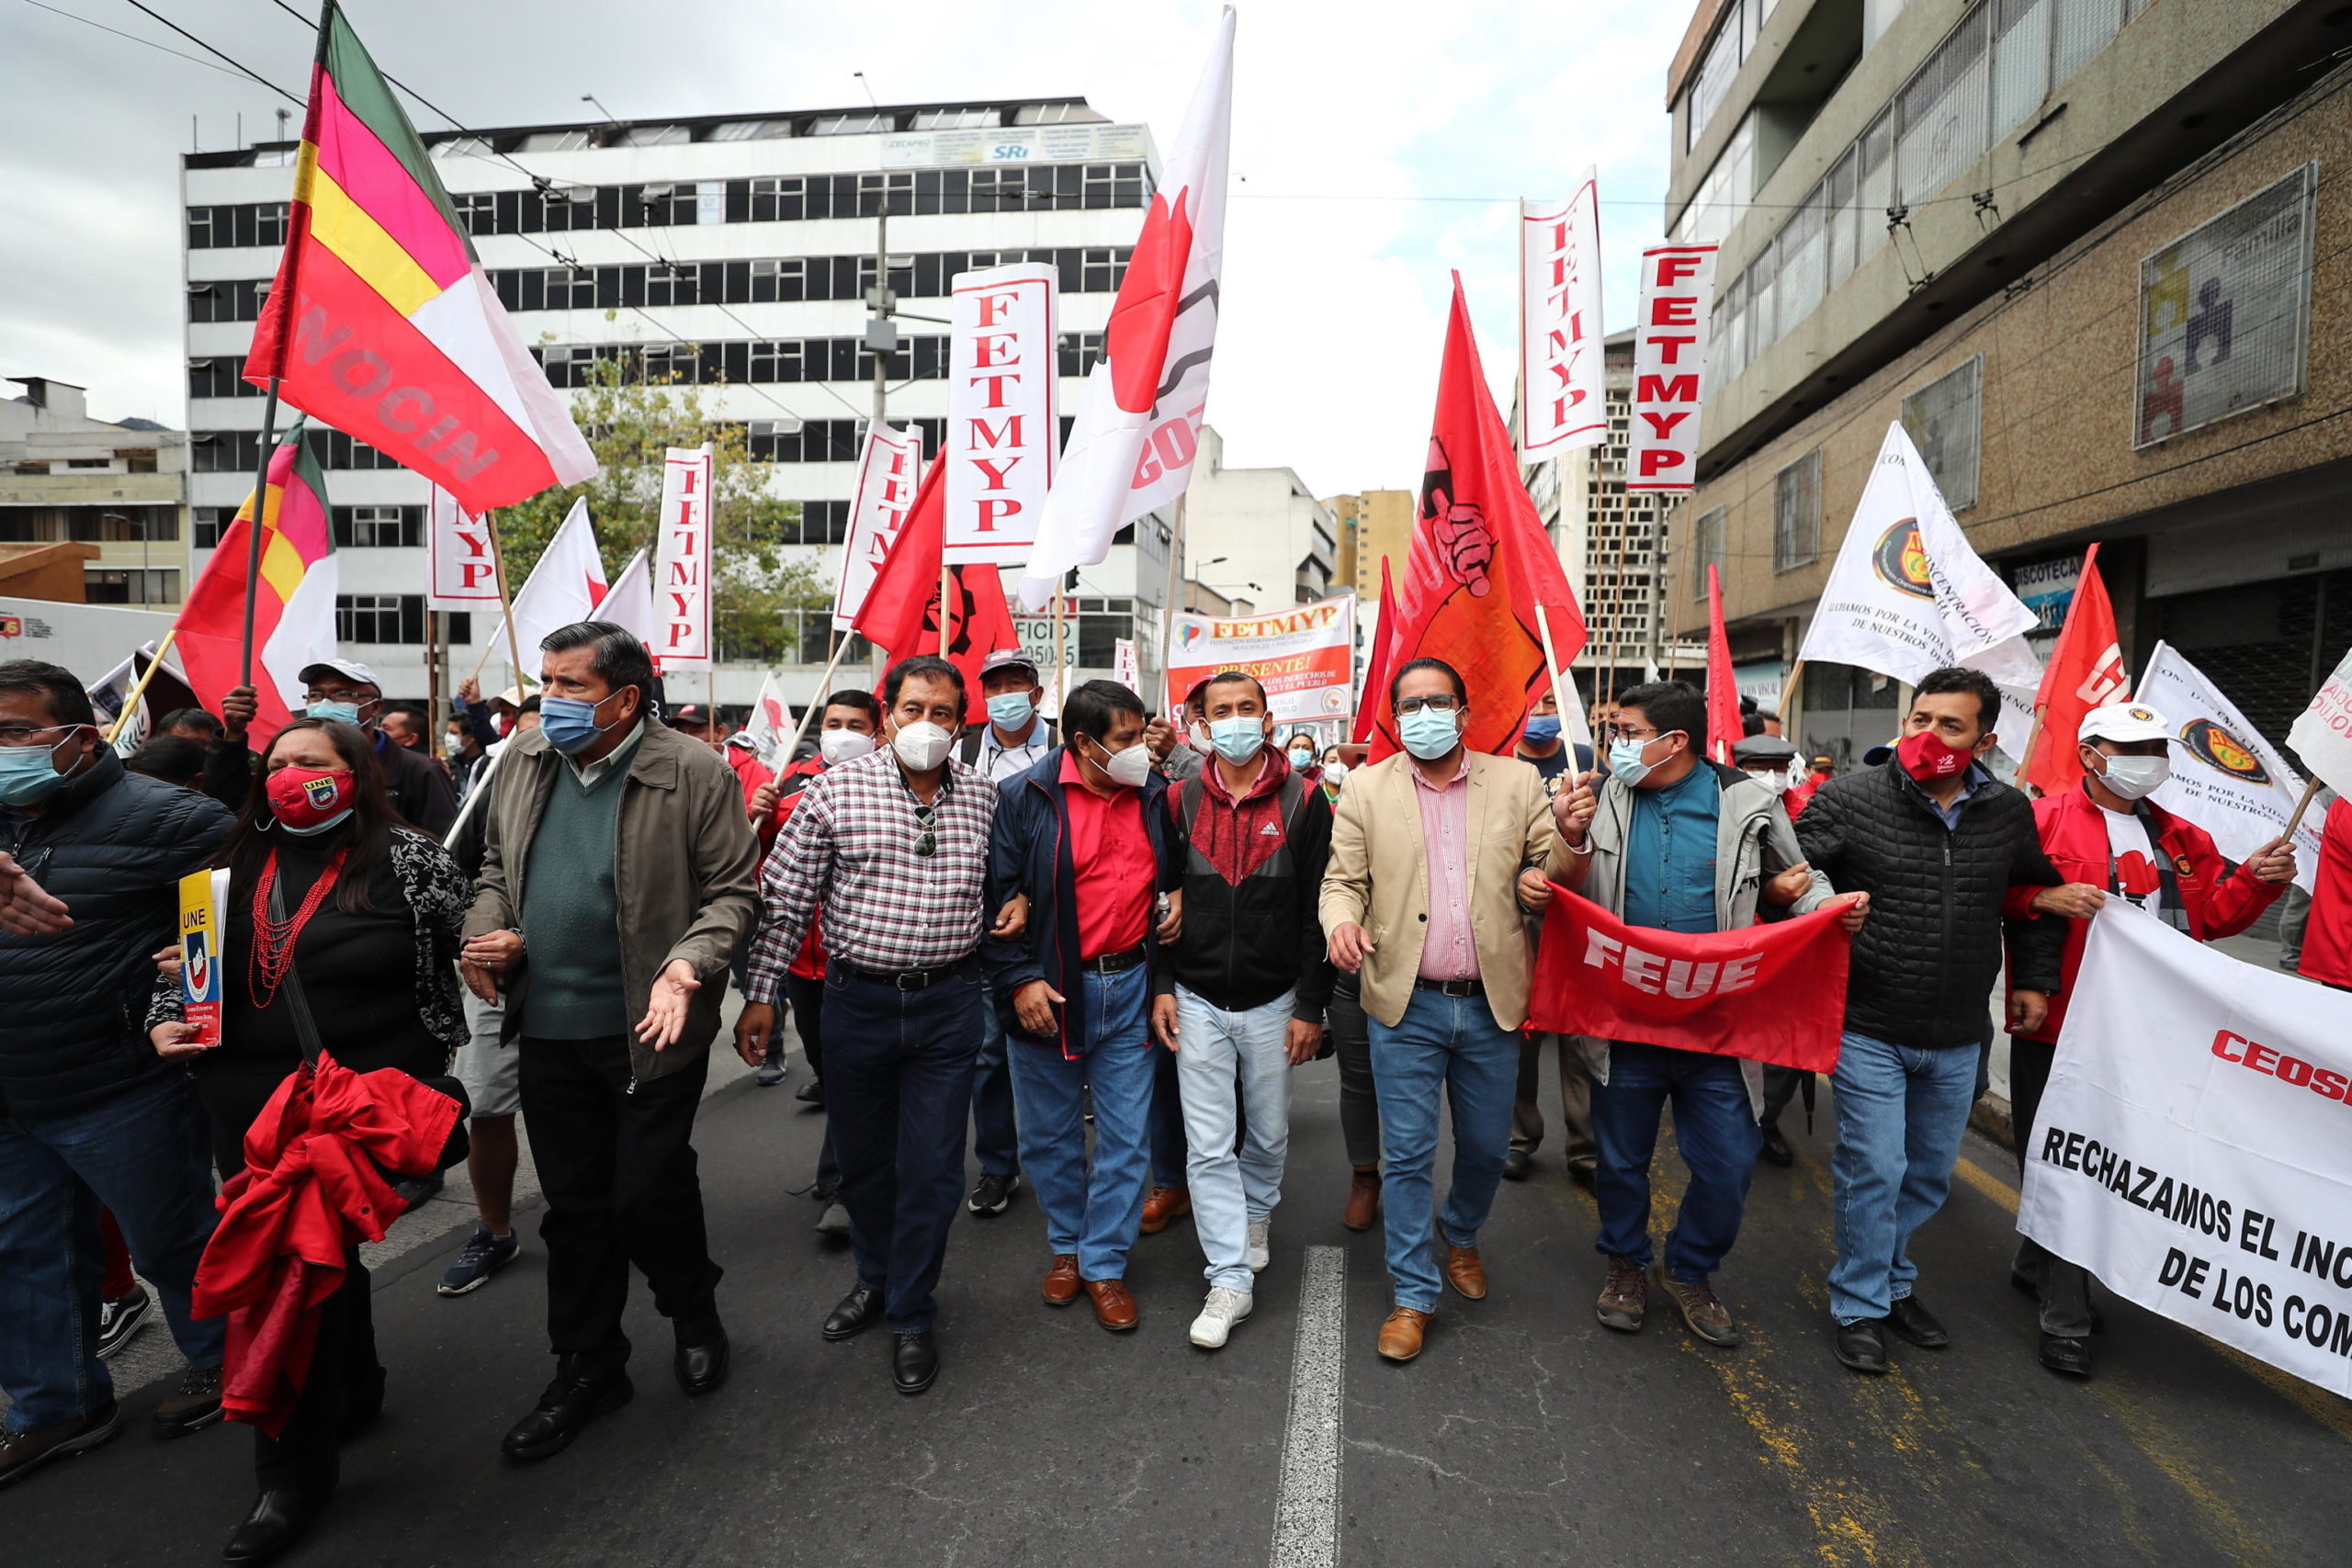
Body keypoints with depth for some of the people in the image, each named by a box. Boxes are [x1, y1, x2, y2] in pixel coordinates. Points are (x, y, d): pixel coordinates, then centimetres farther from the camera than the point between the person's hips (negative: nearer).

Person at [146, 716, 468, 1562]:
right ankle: (353, 1389, 41)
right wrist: (166, 1018, 5)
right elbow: (183, 958, 20)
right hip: (242, 1104, 5)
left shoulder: (406, 859, -7)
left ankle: (296, 1472, 14)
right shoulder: (239, 862, 9)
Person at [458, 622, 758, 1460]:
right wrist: (486, 930, -1)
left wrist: (688, 965, -24)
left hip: (649, 1029, -5)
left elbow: (732, 891, -10)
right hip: (549, 1027, 5)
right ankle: (586, 1369, 34)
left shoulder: (694, 772, -13)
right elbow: (496, 866, 17)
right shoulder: (522, 760, 5)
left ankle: (694, 1317, 35)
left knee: (648, 1196, 3)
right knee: (574, 1204, 16)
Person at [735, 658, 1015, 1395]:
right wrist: (760, 994, -4)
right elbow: (784, 898, -3)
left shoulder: (983, 797, 2)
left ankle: (911, 1316, 26)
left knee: (932, 1170, 5)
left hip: (949, 1005, 0)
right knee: (861, 1159, 17)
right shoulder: (836, 789, -5)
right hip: (858, 1001, 0)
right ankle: (876, 1279, 42)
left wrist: (1017, 902, -2)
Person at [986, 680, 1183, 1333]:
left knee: (1126, 1137, 7)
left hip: (1129, 987, 2)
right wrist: (1018, 979, -13)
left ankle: (1104, 1263, 25)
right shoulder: (1024, 797, -9)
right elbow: (995, 894, -9)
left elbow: (1181, 863, 21)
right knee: (1050, 1135, 14)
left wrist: (1180, 895, 2)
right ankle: (1066, 1245, 37)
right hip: (1047, 991, -2)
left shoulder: (1155, 793, 2)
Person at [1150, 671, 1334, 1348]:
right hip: (1197, 1002, 1)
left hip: (1273, 1004, -1)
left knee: (1268, 1135, 16)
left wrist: (1310, 1006, -7)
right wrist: (1162, 987, -1)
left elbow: (1316, 910, -5)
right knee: (1209, 1147, 2)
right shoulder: (1181, 801, 1)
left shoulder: (1303, 802, -5)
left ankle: (1256, 1214, 46)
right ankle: (1230, 1278, 15)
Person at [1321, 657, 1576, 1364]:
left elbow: (1553, 870, 5)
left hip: (1491, 1004, 2)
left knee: (1487, 1146, 16)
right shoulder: (1366, 789, 1)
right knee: (1408, 1155, 5)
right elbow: (1342, 880, 1)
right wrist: (1342, 920, -21)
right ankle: (1414, 1293, 23)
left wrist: (1546, 882, -19)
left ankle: (1461, 1235, 47)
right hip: (1405, 1006, -1)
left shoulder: (1518, 782, 3)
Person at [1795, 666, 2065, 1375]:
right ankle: (1859, 1307, 18)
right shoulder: (1850, 798, -12)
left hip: (1958, 1039, 5)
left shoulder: (2008, 812, 2)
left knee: (1930, 1172, 18)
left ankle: (1894, 1283, 39)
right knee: (1874, 1169, -1)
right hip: (1868, 1030, -5)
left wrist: (2033, 978, 15)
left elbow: (2037, 892, 19)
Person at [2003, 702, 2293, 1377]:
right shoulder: (2044, 819, -6)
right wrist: (2044, 897, -26)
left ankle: (2036, 1266, 34)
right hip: (2059, 1025, -6)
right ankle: (2065, 1319, 9)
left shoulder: (2182, 839, 15)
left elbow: (2211, 916, 17)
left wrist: (2256, 879, 1)